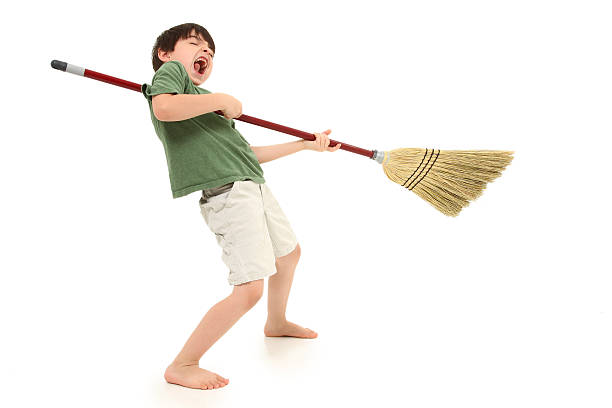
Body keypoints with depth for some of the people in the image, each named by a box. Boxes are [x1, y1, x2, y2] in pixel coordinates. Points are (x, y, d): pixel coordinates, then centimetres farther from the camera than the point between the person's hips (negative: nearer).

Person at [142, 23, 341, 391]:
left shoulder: (202, 95, 25)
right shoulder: (170, 70, 1)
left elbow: (244, 152, 26)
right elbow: (164, 108, -25)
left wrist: (305, 144, 32)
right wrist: (221, 99, -11)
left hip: (254, 186, 10)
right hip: (227, 193, -10)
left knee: (289, 252, 29)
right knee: (249, 289, -17)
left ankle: (277, 323, 53)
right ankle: (182, 367, -3)